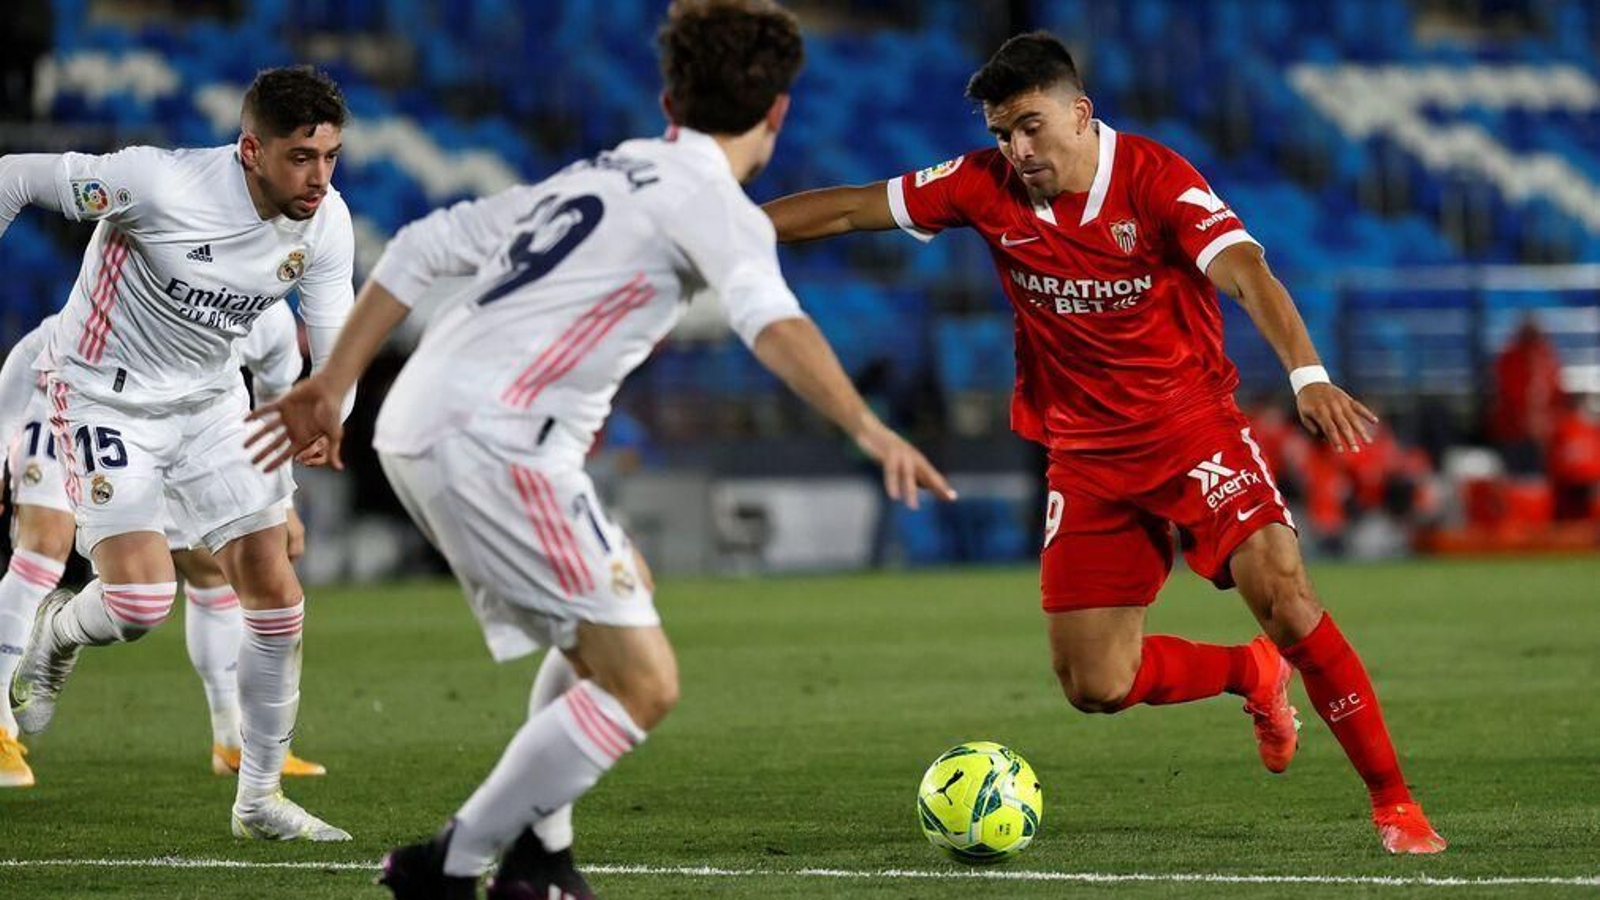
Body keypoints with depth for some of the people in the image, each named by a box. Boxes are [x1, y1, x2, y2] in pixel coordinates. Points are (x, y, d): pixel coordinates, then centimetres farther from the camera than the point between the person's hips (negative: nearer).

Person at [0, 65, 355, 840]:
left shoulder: (326, 222, -12)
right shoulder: (161, 185, -30)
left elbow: (337, 344, -7)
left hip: (208, 399, 6)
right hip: (104, 394, -6)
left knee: (276, 593, 0)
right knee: (141, 600, -19)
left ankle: (260, 799, 15)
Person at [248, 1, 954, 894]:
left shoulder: (594, 176, 23)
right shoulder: (712, 202, -1)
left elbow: (421, 249, 22)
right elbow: (773, 323, -22)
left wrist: (333, 384, 24)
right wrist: (870, 431, -30)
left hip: (418, 428, 9)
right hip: (493, 442, -9)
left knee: (627, 592, 27)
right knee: (642, 683, -7)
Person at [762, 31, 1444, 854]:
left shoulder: (1153, 177, -17)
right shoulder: (985, 186, -4)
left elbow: (1247, 274, -29)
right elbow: (849, 210, 4)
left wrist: (1307, 375, -45)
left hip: (1192, 429, -4)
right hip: (1086, 456, 4)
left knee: (1282, 594, -23)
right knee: (1095, 685, -2)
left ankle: (1392, 800, -11)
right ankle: (1254, 676, 27)